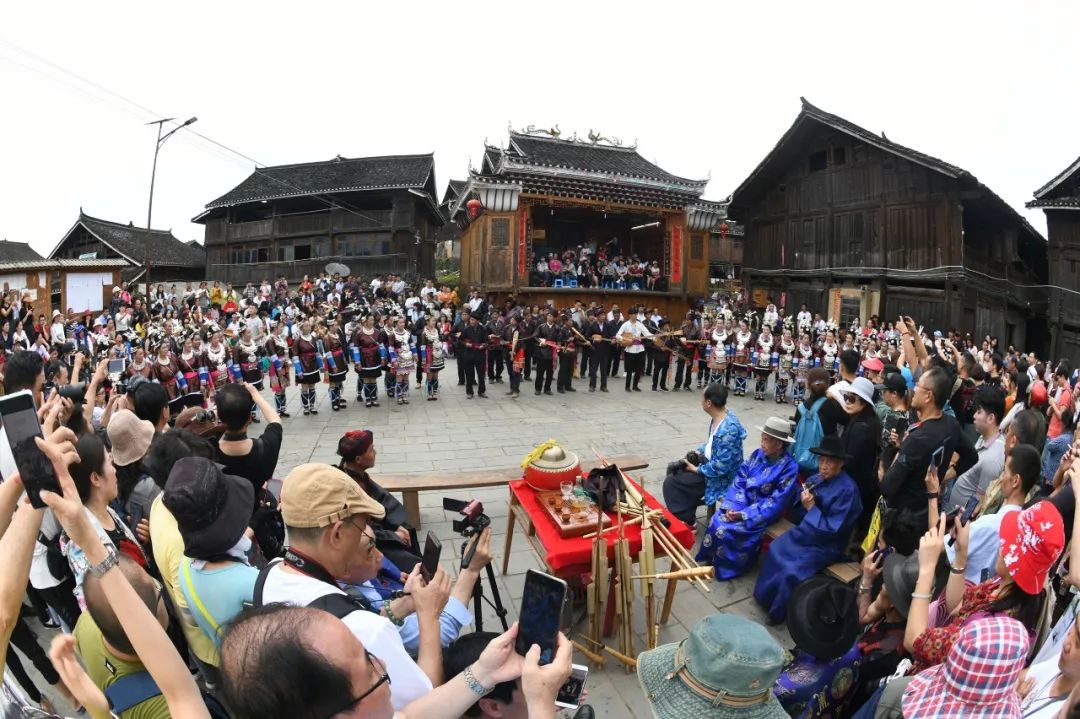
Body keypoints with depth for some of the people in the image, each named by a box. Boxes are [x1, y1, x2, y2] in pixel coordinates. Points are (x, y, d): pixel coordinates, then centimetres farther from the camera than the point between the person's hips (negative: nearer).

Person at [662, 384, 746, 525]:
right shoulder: (717, 417, -3)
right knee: (673, 468, 12)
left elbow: (721, 467, -31)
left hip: (720, 477, -9)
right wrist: (699, 451, 1)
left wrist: (697, 469, -18)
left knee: (671, 482, -11)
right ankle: (685, 508, 25)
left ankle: (685, 522, 7)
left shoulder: (728, 429, -33)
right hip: (709, 461, 10)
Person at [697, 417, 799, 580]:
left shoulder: (789, 467, -19)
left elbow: (776, 502, -20)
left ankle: (727, 565, 5)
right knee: (717, 520, -15)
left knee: (727, 529, -19)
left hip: (762, 513, -5)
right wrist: (732, 506, -15)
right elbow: (739, 480, 1)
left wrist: (744, 514, -22)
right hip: (744, 503, 5)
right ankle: (712, 557, 4)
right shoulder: (758, 454, -1)